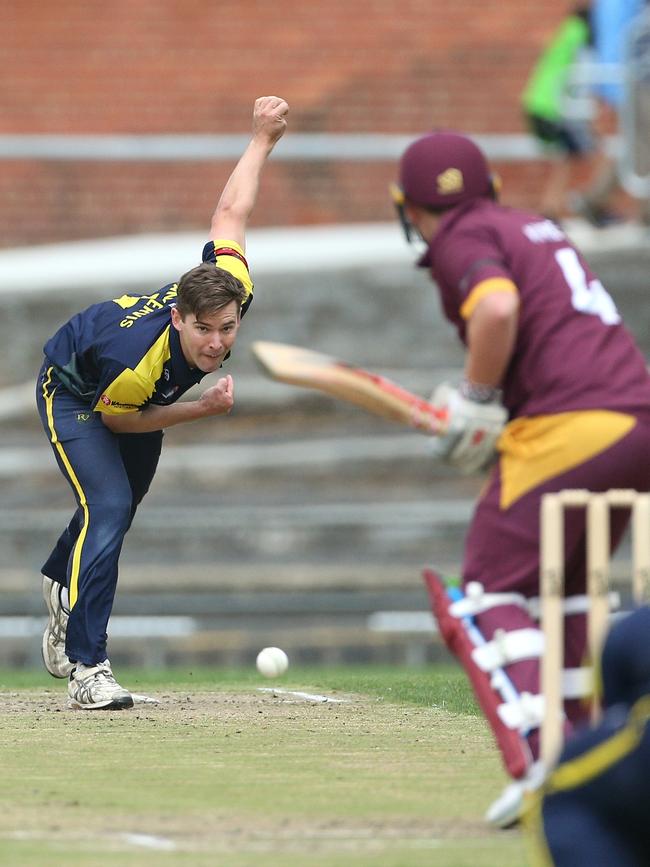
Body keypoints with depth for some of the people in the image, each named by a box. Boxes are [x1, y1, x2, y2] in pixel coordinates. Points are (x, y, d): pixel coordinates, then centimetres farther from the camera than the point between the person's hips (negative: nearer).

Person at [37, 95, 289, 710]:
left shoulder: (232, 284, -35)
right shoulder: (136, 360, -46)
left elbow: (231, 212, -18)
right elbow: (114, 419, -23)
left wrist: (264, 138, -8)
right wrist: (202, 410, -25)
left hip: (136, 396, 7)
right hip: (74, 393, -7)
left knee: (116, 508, 24)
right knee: (110, 509, -24)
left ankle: (61, 586, 54)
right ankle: (87, 669, -23)